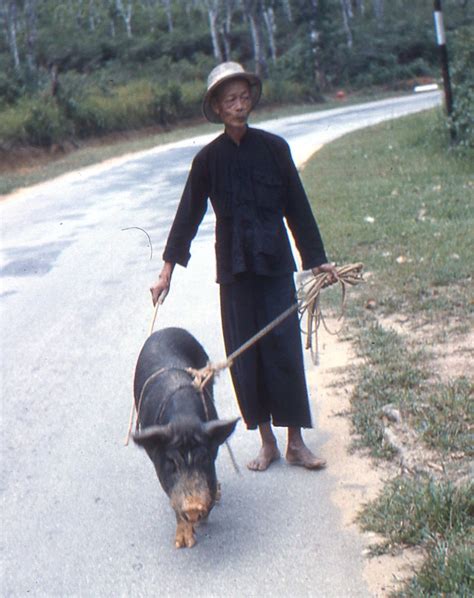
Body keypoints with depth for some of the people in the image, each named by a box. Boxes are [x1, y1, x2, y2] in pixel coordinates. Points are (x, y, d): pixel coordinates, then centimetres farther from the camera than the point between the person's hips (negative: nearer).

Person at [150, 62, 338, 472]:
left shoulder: (273, 147, 0)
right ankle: (267, 441, 15)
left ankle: (296, 442, 7)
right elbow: (189, 215, 2)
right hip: (234, 268, 1)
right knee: (245, 353, 3)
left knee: (285, 348, -3)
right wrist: (167, 271, -2)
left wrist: (317, 259, 6)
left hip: (275, 264, 0)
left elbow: (297, 207, 5)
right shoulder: (209, 159, 0)